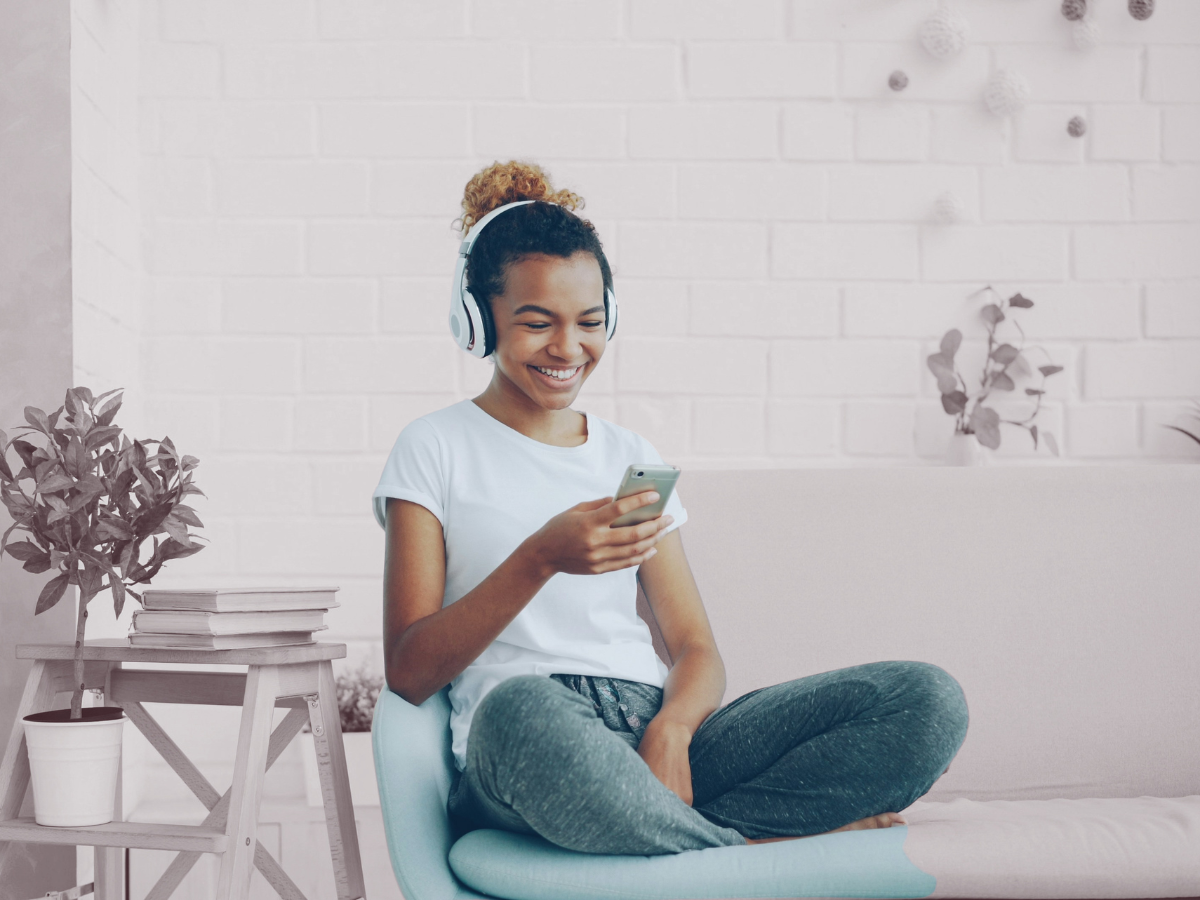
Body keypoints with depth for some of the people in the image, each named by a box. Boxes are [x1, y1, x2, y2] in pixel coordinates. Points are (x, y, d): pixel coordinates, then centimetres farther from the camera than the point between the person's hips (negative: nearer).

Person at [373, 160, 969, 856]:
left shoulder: (632, 458, 22)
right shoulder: (436, 451, 9)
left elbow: (697, 649, 14)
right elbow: (408, 674, -1)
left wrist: (671, 729, -11)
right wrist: (541, 558, -14)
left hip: (657, 738, 4)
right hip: (515, 751, -4)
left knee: (929, 699, -15)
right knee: (522, 709, -43)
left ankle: (672, 826, -22)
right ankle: (754, 844, -20)